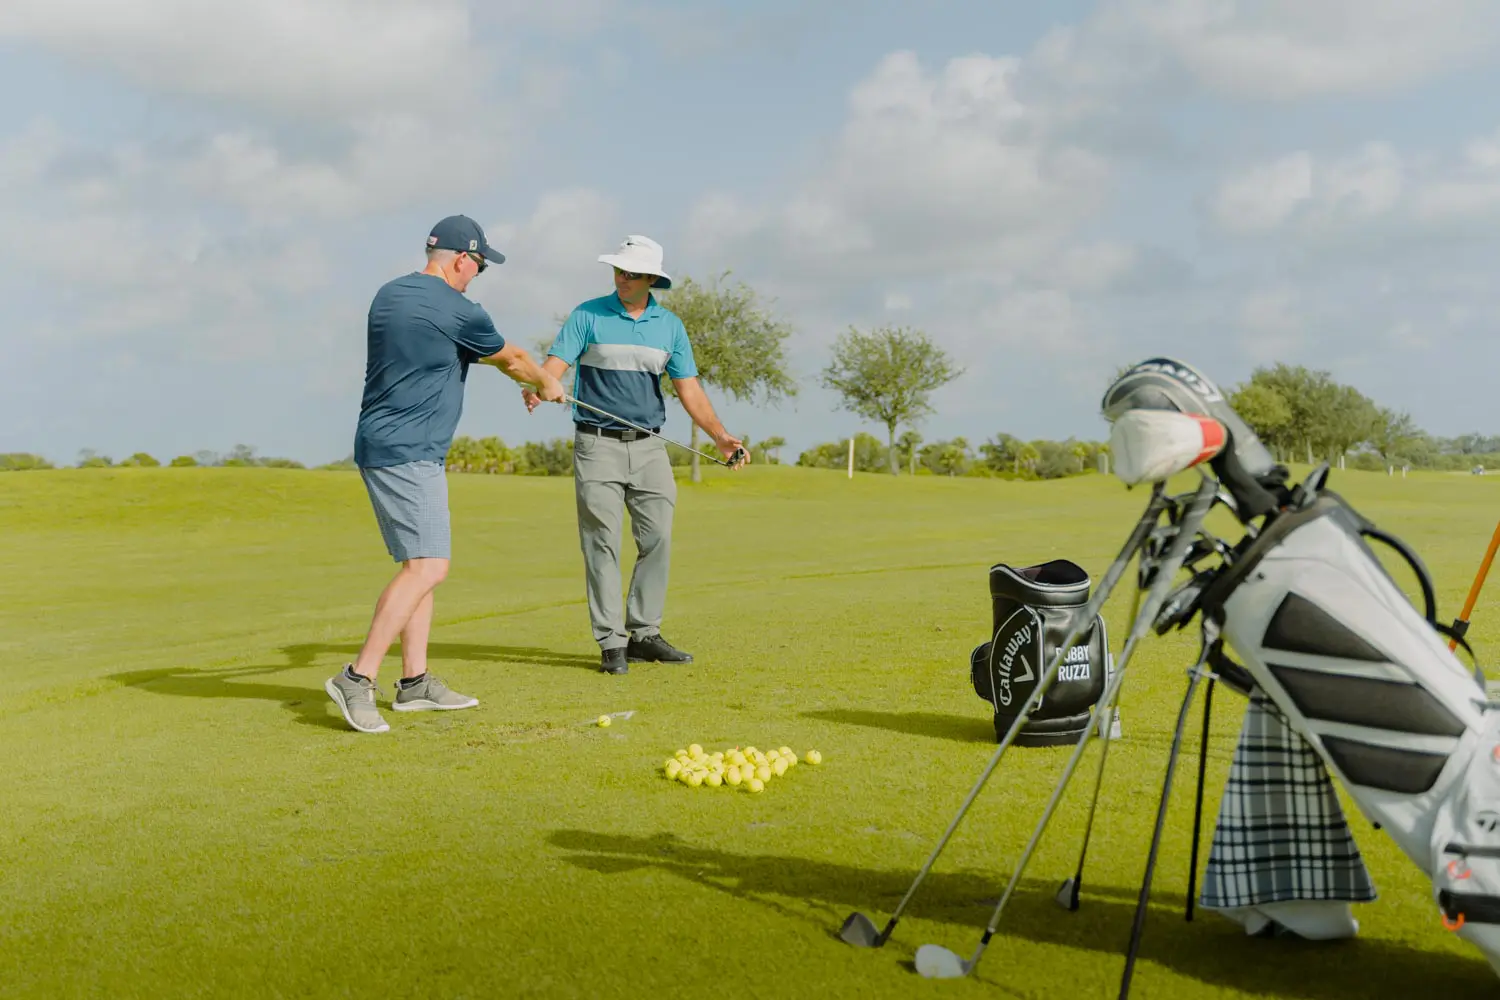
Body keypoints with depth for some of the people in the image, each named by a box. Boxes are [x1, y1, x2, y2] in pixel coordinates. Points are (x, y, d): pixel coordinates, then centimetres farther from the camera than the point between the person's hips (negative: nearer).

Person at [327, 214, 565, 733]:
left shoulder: (388, 295, 15)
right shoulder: (458, 311, -11)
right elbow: (511, 359, 6)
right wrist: (547, 384, 28)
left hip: (381, 447, 10)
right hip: (409, 454, -10)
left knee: (420, 565, 13)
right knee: (428, 566, -13)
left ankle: (414, 682, 15)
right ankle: (358, 678, -17)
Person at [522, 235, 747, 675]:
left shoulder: (669, 325, 8)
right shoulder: (588, 315, 0)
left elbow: (688, 388, 7)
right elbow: (555, 363, -11)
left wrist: (719, 435, -5)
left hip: (648, 446, 4)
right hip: (597, 445, -3)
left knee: (657, 539, 2)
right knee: (603, 543, -4)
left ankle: (644, 633, 13)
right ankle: (611, 642, 0)